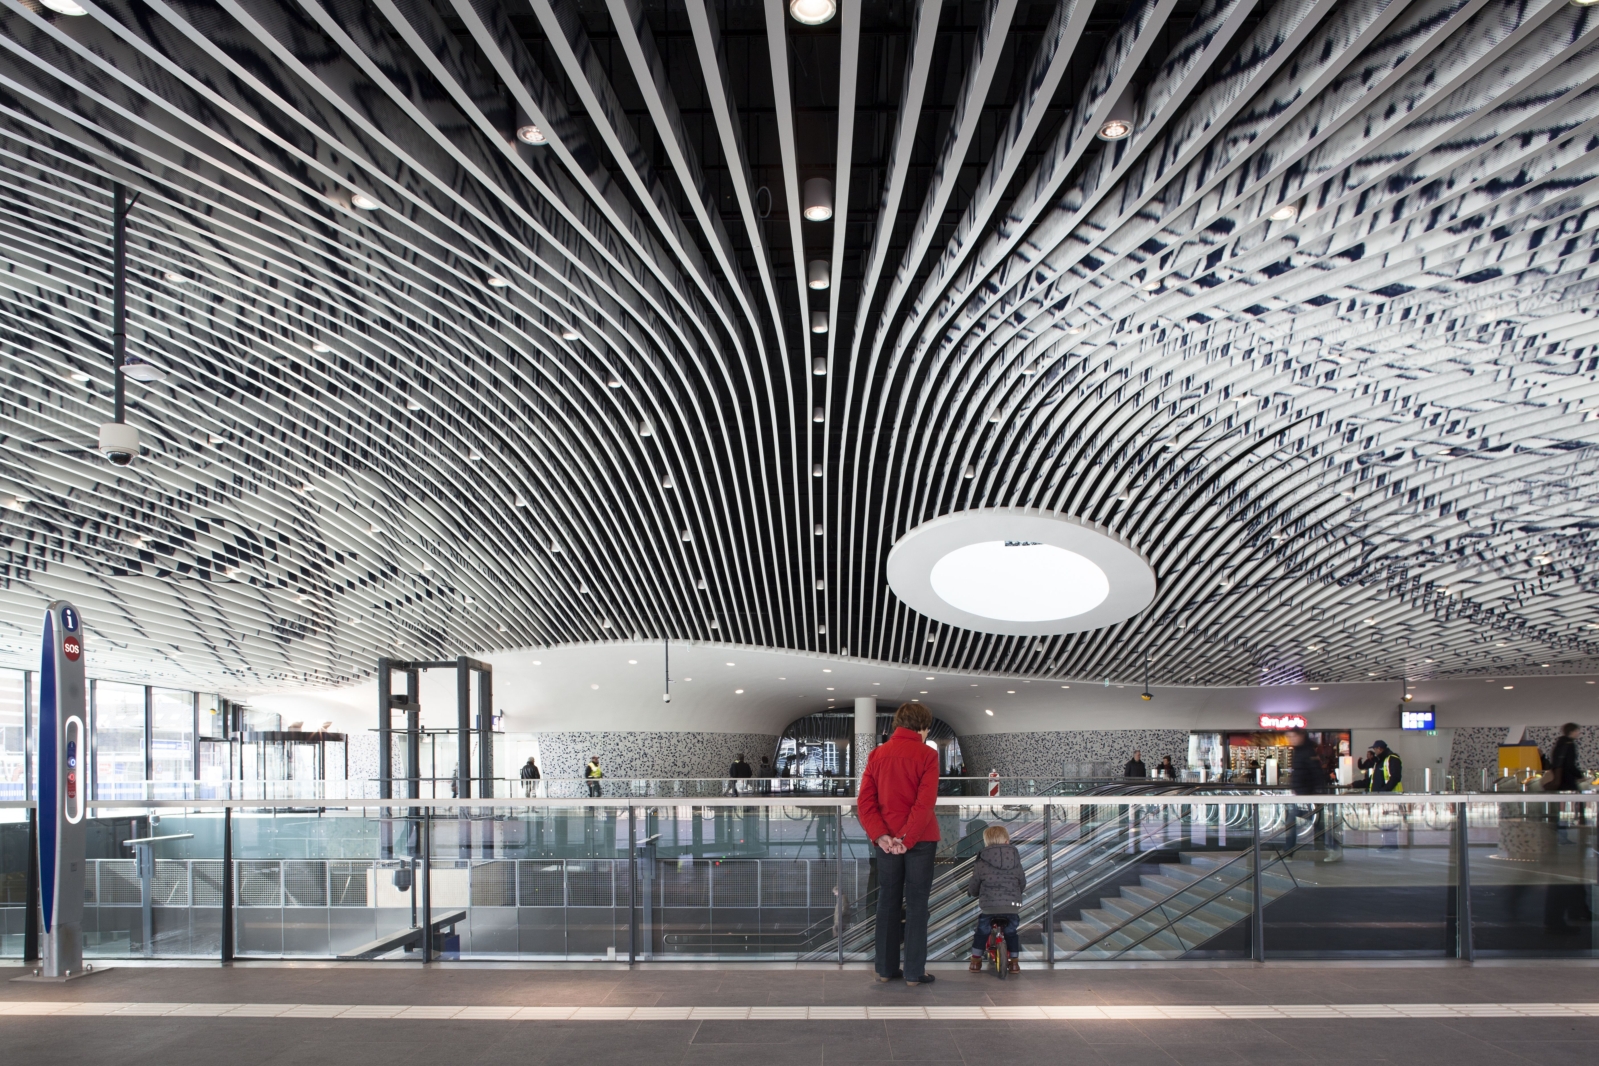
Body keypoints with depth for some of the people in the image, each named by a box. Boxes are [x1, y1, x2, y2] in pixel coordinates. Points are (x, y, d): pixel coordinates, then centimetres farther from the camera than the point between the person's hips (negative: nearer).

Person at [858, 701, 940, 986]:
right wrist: (907, 838, -18)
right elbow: (925, 802, -18)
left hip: (885, 841, 3)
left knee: (887, 902, 12)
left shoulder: (877, 755, 4)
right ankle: (914, 972, 6)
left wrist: (880, 835, -11)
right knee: (916, 904, 4)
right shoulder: (926, 755, -8)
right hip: (920, 840, -3)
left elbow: (864, 801, -4)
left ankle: (886, 968, 16)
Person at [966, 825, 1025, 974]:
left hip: (988, 906, -2)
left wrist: (971, 892, 30)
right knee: (1011, 931, 24)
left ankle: (976, 961, 21)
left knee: (982, 931, 18)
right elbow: (1023, 883, 20)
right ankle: (1014, 962, 27)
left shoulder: (981, 864, 3)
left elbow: (973, 887, 6)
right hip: (1012, 905, 2)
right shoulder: (1016, 862, 12)